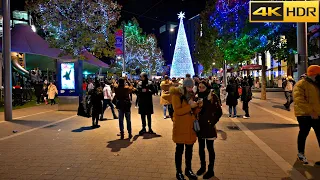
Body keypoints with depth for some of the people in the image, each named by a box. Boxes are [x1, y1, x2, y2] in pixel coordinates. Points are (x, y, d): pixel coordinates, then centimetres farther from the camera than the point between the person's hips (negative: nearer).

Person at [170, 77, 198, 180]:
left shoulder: (191, 95, 11)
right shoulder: (177, 95, -9)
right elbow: (177, 111, -19)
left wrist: (198, 106, -8)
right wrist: (190, 106, -24)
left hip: (190, 126, 6)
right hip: (180, 127, -6)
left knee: (189, 149, 14)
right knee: (179, 149, 5)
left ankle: (188, 170, 31)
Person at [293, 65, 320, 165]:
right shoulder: (301, 84, -12)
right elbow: (299, 100, -22)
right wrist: (311, 112, -26)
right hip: (304, 115, -7)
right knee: (303, 133, 6)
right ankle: (301, 153, 24)